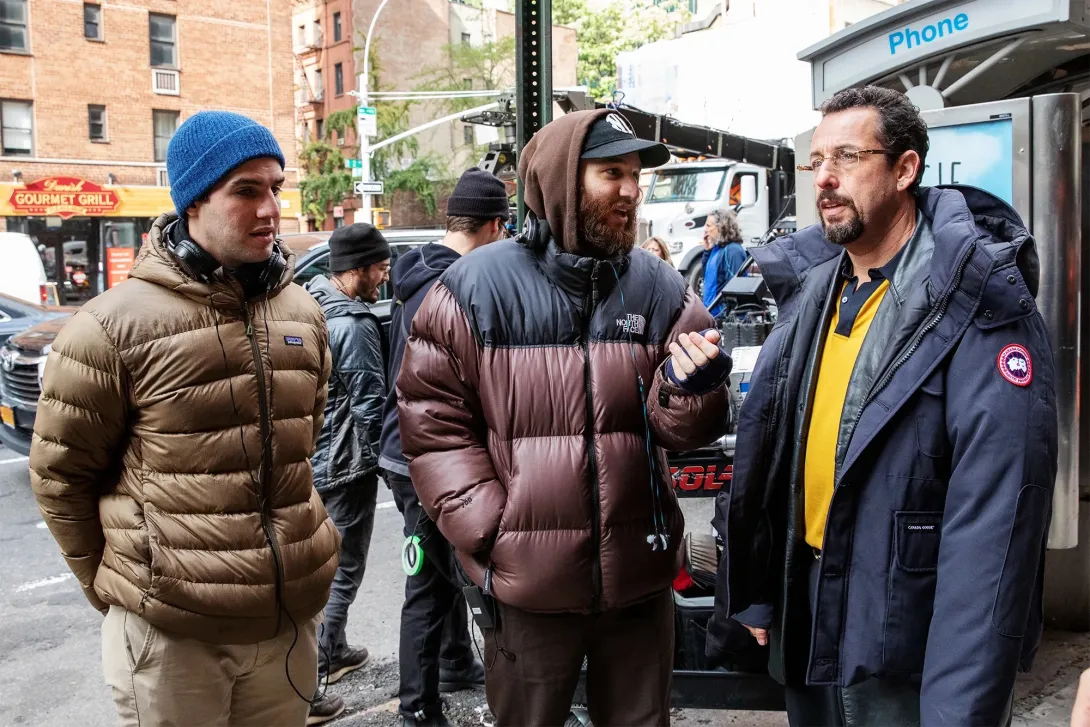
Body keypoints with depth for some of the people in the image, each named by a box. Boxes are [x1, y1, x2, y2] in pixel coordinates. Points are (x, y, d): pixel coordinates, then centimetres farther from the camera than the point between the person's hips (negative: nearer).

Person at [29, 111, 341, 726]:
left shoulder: (302, 312, 4)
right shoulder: (115, 325, -11)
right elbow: (63, 476, -1)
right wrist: (116, 585, 5)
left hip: (292, 619, 5)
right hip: (169, 630, -4)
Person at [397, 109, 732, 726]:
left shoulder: (661, 289, 2)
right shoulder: (477, 289, -7)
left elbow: (675, 428, 0)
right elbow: (433, 423, -6)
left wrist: (690, 388, -23)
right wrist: (489, 532, -13)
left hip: (641, 575, 3)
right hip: (528, 580, -2)